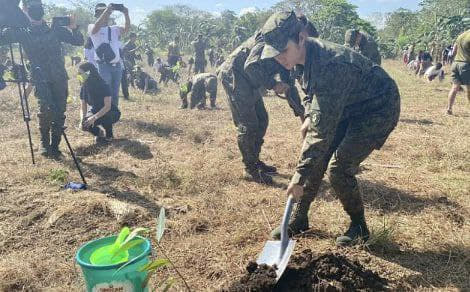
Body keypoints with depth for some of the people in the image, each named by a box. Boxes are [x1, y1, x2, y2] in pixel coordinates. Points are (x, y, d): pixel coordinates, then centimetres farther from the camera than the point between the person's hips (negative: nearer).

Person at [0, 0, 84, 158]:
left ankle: (54, 147, 11)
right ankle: (44, 143, -1)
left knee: (59, 113, -1)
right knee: (46, 109, -21)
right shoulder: (22, 32, 6)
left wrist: (74, 28, -14)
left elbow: (79, 41, 4)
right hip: (40, 79, -1)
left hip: (60, 78, 2)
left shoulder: (55, 29, 8)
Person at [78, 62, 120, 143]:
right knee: (84, 125, -26)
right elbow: (83, 108, -6)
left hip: (111, 113, -4)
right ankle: (98, 132, 8)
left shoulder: (103, 86, -24)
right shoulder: (84, 88, -7)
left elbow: (107, 106, -32)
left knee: (104, 116, -39)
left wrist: (94, 117, -41)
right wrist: (82, 120, -26)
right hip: (94, 112, 4)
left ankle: (109, 135, -8)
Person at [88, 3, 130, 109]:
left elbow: (126, 29, 0)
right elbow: (96, 27, -18)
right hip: (104, 66, -5)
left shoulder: (114, 29, 17)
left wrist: (126, 14, -16)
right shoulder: (92, 28, 5)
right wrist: (107, 10, -23)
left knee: (115, 94, 10)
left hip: (117, 66, 5)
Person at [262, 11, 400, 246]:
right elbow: (312, 91, 15)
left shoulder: (328, 66, -37)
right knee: (315, 159, 0)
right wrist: (308, 117, -1)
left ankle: (359, 228, 10)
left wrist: (300, 176, -36)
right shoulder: (307, 54, -8)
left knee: (339, 169, -15)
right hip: (347, 108, 9)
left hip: (378, 110, -8)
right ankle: (298, 220, 15)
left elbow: (323, 130, -38)